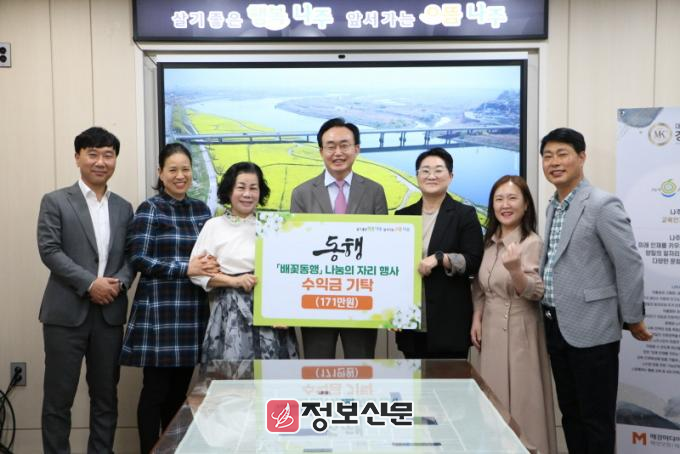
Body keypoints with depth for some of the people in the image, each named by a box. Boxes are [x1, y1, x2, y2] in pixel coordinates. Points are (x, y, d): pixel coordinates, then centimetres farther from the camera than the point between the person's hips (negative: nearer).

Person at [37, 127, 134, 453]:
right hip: (67, 311, -3)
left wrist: (119, 282, -9)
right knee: (58, 396, 4)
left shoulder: (124, 208, 12)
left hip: (110, 313, 4)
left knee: (106, 395, 10)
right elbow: (49, 250, -8)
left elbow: (131, 255, 11)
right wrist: (90, 284, -16)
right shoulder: (55, 202, 1)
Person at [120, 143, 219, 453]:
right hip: (159, 310, -5)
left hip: (192, 310, 5)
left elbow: (210, 252, 18)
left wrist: (212, 264, -4)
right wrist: (186, 268, -18)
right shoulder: (149, 209, -3)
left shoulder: (201, 209, 12)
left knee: (180, 390, 12)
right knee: (156, 390, 1)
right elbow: (139, 259, -11)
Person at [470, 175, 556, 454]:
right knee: (494, 401, 14)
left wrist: (515, 270, -35)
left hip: (518, 332, -6)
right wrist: (476, 318, 3)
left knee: (521, 400, 3)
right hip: (491, 331, 6)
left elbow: (536, 293, -18)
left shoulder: (533, 243, -12)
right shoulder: (488, 242, 7)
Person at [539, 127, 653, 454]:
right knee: (570, 414, 17)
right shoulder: (553, 206, 11)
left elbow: (630, 264, -12)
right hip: (556, 327, 7)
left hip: (591, 328, -7)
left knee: (597, 418, 5)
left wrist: (633, 318, -6)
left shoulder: (603, 204, -13)